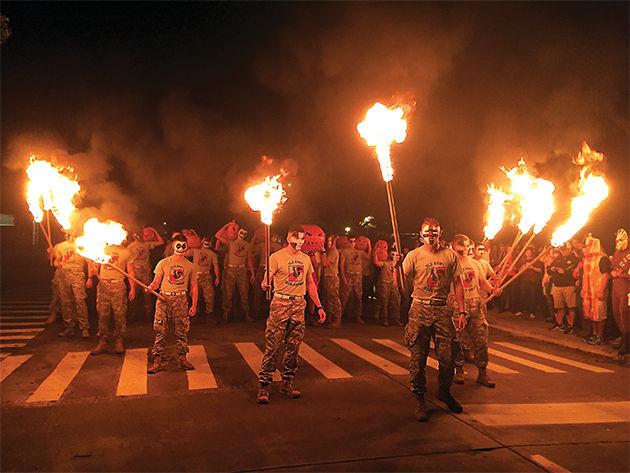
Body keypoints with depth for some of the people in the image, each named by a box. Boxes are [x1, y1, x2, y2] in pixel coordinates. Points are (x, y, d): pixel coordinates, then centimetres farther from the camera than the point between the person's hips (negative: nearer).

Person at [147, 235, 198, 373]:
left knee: (182, 331, 4)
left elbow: (194, 286, 12)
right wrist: (150, 287, -18)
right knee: (160, 331, -2)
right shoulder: (163, 263, 6)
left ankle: (182, 359, 15)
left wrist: (194, 305, 6)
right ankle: (158, 360, 4)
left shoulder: (190, 266, 10)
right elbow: (156, 282, 5)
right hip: (164, 298, -1)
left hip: (181, 300, 1)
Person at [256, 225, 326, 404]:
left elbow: (310, 284, 18)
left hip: (299, 305, 5)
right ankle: (264, 385, 1)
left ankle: (287, 383, 20)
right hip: (280, 304, -5)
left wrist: (319, 306, 15)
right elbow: (266, 282, -10)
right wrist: (264, 285, -34)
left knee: (293, 347, 10)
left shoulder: (305, 258, 13)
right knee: (272, 346, -6)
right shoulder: (276, 257, -4)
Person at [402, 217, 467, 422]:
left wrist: (462, 312, 4)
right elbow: (402, 284, -3)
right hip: (419, 309, -1)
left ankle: (444, 391, 29)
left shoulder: (450, 255, 7)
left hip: (442, 309, 2)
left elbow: (457, 284, 10)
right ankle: (419, 399, 17)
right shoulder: (414, 255, 1)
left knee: (447, 357, 2)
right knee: (418, 357, 2)